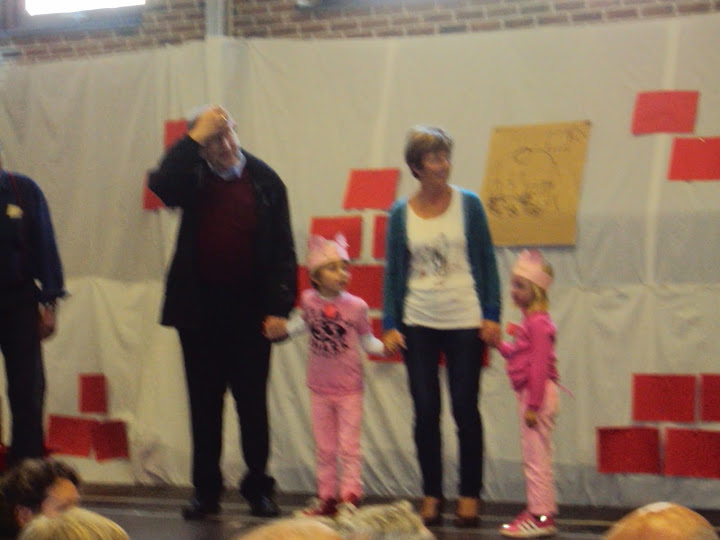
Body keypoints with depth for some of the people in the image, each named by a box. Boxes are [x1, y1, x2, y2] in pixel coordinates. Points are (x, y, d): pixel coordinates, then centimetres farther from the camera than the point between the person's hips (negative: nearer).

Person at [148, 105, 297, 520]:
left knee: (253, 404, 4)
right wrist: (193, 139, -19)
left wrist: (278, 307, -9)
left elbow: (282, 250, -2)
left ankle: (259, 488, 12)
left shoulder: (265, 181, -1)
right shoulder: (193, 177, 2)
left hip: (249, 310, -1)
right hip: (199, 309, 2)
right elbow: (161, 185, -22)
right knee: (205, 403, 8)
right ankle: (206, 490, 14)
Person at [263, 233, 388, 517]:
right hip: (320, 387, 3)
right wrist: (281, 329, 7)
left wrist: (385, 346, -22)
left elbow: (367, 341, -4)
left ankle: (350, 497, 3)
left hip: (349, 389, -3)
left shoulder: (356, 306, -12)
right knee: (324, 447, 11)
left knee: (349, 446, -2)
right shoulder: (309, 300, -5)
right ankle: (327, 497, 20)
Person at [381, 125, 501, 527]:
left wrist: (492, 314, -4)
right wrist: (390, 324, 0)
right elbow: (394, 270, 6)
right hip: (418, 323, 1)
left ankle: (470, 495, 12)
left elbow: (486, 261, 2)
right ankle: (432, 495, 13)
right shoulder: (401, 214, 3)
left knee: (465, 409, 2)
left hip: (465, 321, -1)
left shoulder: (468, 204, -1)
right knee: (425, 412, 3)